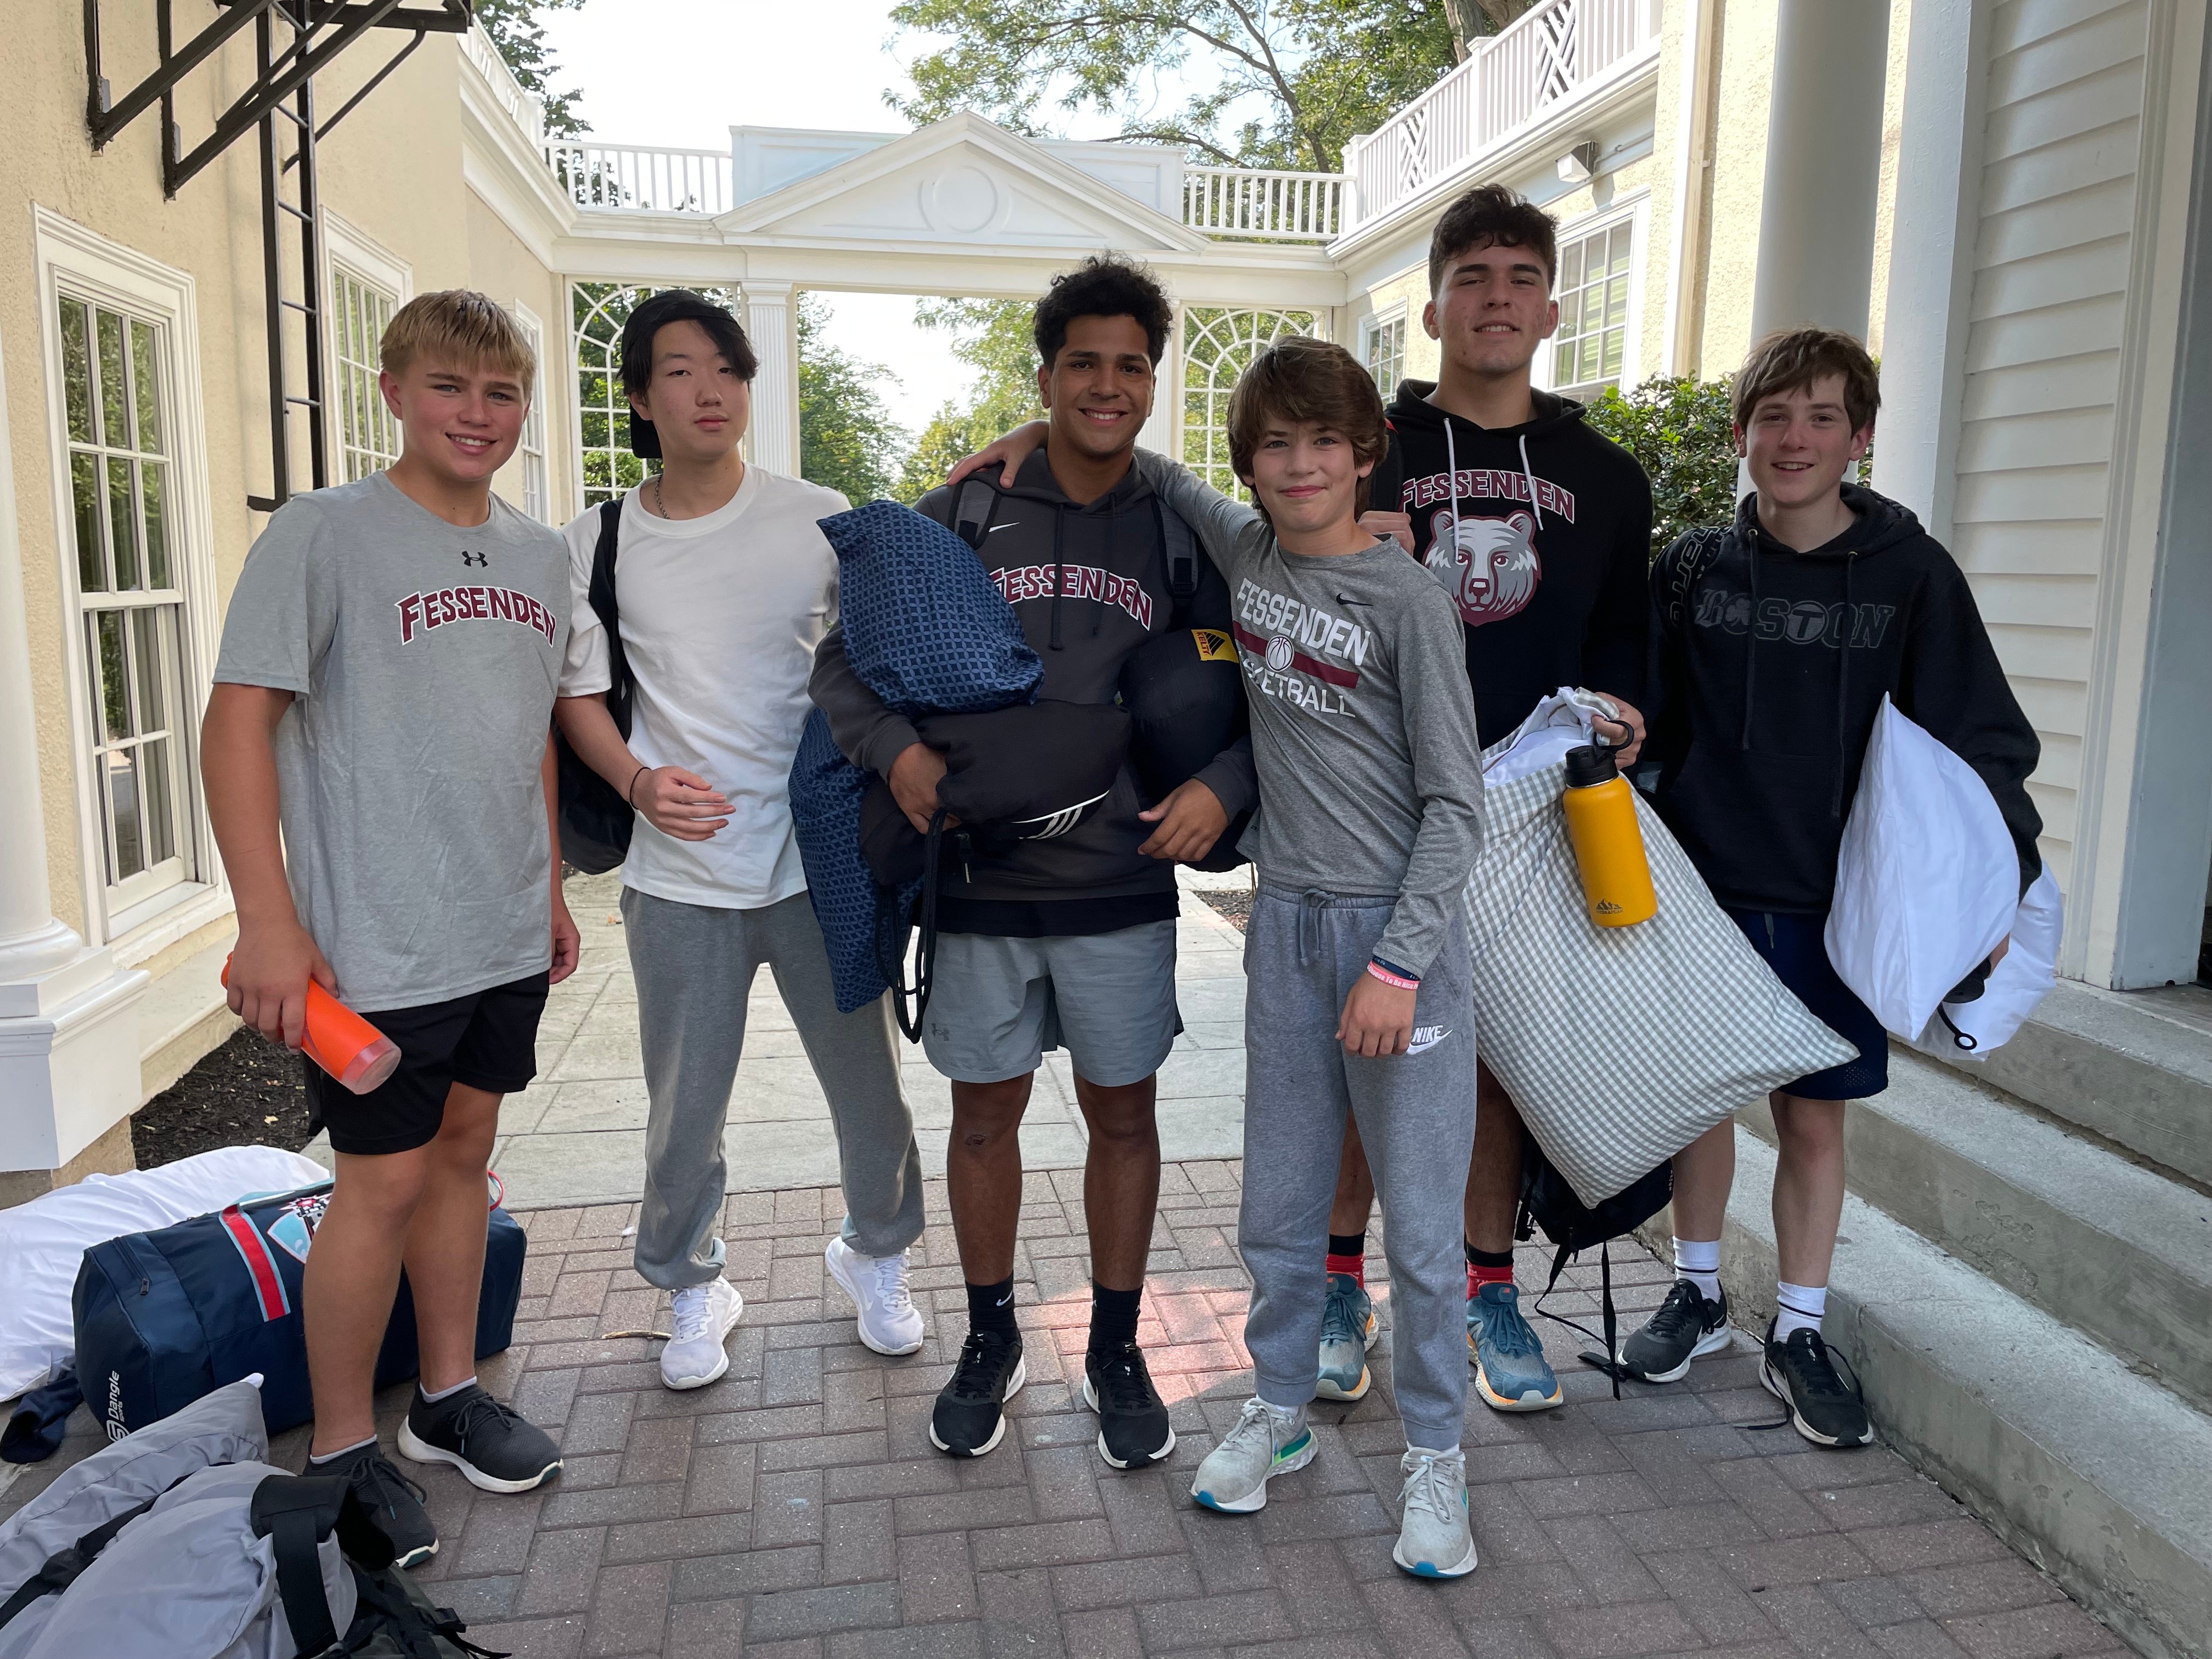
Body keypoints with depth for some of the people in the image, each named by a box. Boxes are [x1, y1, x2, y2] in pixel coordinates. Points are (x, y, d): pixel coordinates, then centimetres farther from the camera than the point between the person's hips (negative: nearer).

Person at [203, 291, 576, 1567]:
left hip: (506, 934, 6)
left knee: (465, 1148, 16)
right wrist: (269, 922, -18)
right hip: (378, 939, -6)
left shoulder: (540, 553, 9)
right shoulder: (323, 533, -9)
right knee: (387, 1180, 1)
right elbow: (239, 721, -12)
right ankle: (342, 1450, 21)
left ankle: (450, 1397, 33)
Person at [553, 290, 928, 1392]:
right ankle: (691, 1291, 37)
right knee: (683, 1114, 11)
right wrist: (639, 780, -12)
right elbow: (577, 694, 7)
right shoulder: (602, 541, 1)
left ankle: (874, 1258, 39)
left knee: (870, 1092, 12)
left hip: (824, 864, 0)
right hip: (680, 883, 0)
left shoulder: (819, 520, -1)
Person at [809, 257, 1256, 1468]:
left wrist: (1223, 787, -9)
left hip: (1123, 885, 0)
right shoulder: (957, 520, 2)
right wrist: (896, 750, -11)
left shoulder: (1182, 537, 3)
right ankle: (989, 1339, 33)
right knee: (985, 1109, 12)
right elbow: (844, 662, 7)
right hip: (981, 880, 0)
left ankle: (1116, 1351, 30)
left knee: (1122, 1112, 11)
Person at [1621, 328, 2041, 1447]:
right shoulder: (1694, 569, 1)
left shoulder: (1910, 574, -3)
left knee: (1813, 1115, 8)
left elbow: (1980, 740, -2)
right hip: (1704, 886, 1)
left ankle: (1798, 1333, 25)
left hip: (1834, 900, -1)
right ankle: (1697, 1292, 32)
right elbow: (1645, 721, 7)